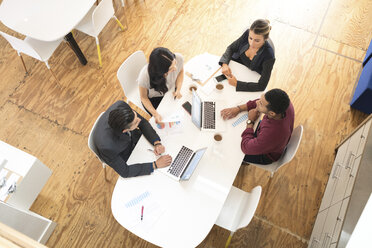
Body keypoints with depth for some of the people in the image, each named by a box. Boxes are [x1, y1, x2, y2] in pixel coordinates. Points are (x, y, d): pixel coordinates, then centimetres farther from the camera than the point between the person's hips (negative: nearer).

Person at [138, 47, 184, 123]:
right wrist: (155, 114, -33)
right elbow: (144, 97, -19)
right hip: (153, 98, -3)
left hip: (170, 92, 3)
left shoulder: (178, 58, -33)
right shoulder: (145, 76, -42)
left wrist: (178, 90, -20)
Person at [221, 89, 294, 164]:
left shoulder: (272, 134, -49)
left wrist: (250, 121, -23)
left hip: (267, 155, -6)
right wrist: (238, 109, -15)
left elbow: (245, 147, -32)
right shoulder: (285, 103, -31)